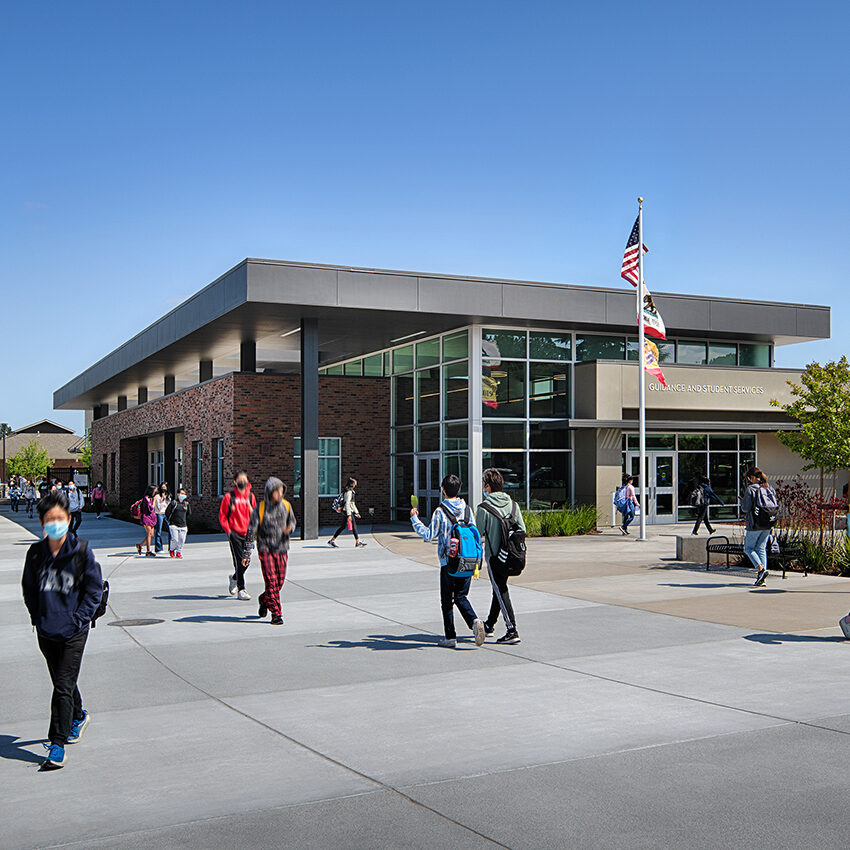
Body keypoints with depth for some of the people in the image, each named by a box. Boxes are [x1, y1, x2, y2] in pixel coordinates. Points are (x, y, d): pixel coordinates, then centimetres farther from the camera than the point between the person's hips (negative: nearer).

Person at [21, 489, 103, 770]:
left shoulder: (81, 551, -7)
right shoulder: (35, 553, 2)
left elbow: (94, 588, -3)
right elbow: (28, 588, 14)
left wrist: (79, 618, -9)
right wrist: (37, 616, 5)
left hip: (73, 631, -4)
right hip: (46, 631, 4)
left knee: (63, 686, -8)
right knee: (62, 681, 20)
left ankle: (58, 746, -3)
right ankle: (78, 716, 46)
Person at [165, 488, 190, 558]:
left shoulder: (186, 504, 9)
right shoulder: (173, 503, -3)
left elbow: (188, 514, 21)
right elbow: (167, 512, 2)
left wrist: (187, 524, 18)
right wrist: (170, 521, 4)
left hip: (183, 526, 4)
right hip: (173, 525, -4)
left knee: (182, 540, -2)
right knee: (175, 539, -11)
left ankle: (178, 552, 15)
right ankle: (171, 550, 16)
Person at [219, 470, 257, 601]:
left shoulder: (251, 496, 8)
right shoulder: (229, 497, -2)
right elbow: (222, 515, 2)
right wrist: (228, 529, -7)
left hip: (247, 533, 4)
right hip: (234, 533, -4)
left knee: (246, 561, 7)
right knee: (239, 561, -8)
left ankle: (234, 578, 37)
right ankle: (241, 590, -2)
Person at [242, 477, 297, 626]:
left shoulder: (286, 506, 0)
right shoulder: (260, 509, -11)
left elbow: (292, 521, 18)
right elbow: (250, 532, -7)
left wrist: (290, 528, -8)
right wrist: (246, 554, -7)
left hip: (281, 549, 4)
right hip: (265, 548, -4)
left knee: (280, 581, 7)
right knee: (271, 581, -10)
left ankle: (264, 600, 35)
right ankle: (276, 613, -4)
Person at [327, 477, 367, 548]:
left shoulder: (351, 491, 17)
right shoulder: (348, 492, -15)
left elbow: (352, 504, 25)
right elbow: (347, 504, -22)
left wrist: (357, 512, 24)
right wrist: (349, 515, -25)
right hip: (347, 512, -10)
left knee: (343, 527, 11)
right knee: (354, 526, -5)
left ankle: (332, 541, 13)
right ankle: (357, 543, -3)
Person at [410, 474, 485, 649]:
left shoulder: (440, 511, -11)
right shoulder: (467, 509, 4)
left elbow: (428, 535, -10)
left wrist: (414, 519, 2)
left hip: (448, 562, -4)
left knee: (447, 600, 8)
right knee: (461, 597, 16)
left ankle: (450, 637, 11)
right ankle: (474, 621, -9)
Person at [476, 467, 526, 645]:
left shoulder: (484, 507, -14)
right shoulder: (513, 504, 2)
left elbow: (478, 532, -9)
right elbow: (522, 529, 3)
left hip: (494, 555, -6)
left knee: (501, 592, -3)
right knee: (499, 588, 20)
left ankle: (512, 631, -9)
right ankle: (490, 625, 36)